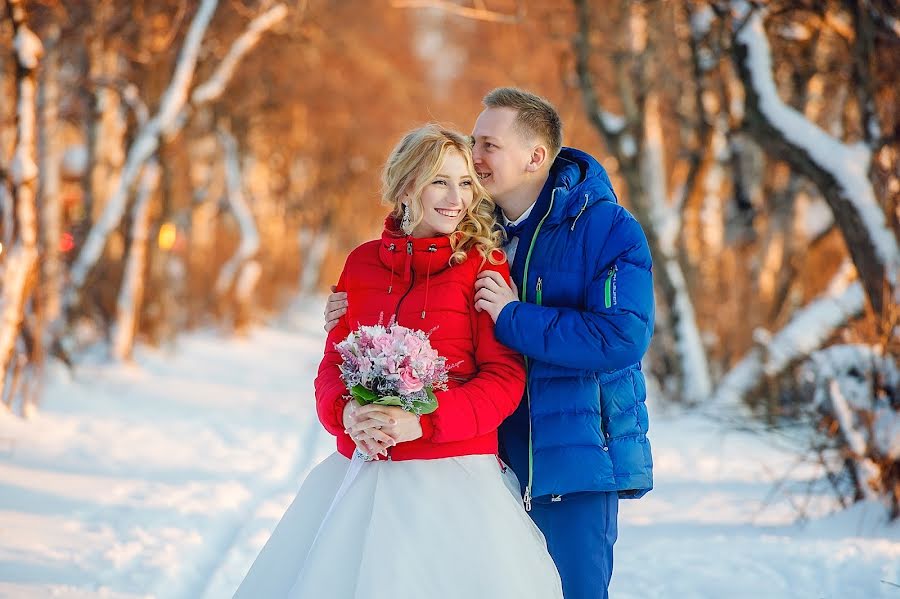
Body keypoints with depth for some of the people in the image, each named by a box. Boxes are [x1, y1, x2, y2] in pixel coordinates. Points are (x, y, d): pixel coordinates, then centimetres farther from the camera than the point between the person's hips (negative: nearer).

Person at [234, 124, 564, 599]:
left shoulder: (484, 264, -2)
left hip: (451, 474, -4)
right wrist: (347, 412, -12)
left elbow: (505, 378, -8)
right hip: (362, 468, 4)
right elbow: (334, 361, 10)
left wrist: (420, 422, -19)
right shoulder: (363, 262, 10)